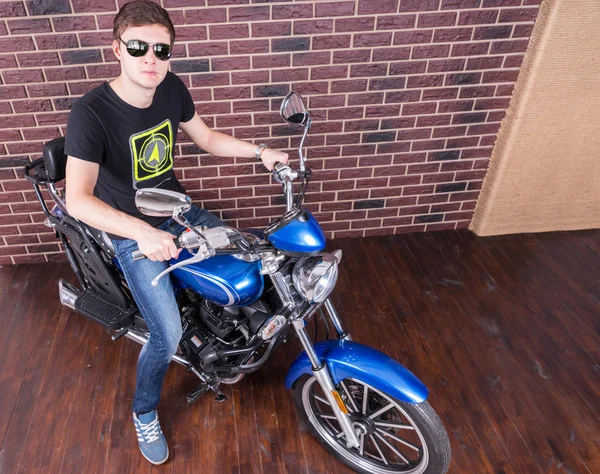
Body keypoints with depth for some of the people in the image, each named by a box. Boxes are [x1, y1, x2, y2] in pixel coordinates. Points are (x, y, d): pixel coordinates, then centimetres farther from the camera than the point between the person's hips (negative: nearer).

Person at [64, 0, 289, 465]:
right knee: (168, 336, -11)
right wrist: (142, 233, -48)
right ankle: (145, 414, 21)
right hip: (131, 234, -6)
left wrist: (260, 151, -1)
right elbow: (77, 199, -35)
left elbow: (206, 138, 8)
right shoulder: (90, 113, -25)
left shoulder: (172, 89, -7)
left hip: (178, 212, 6)